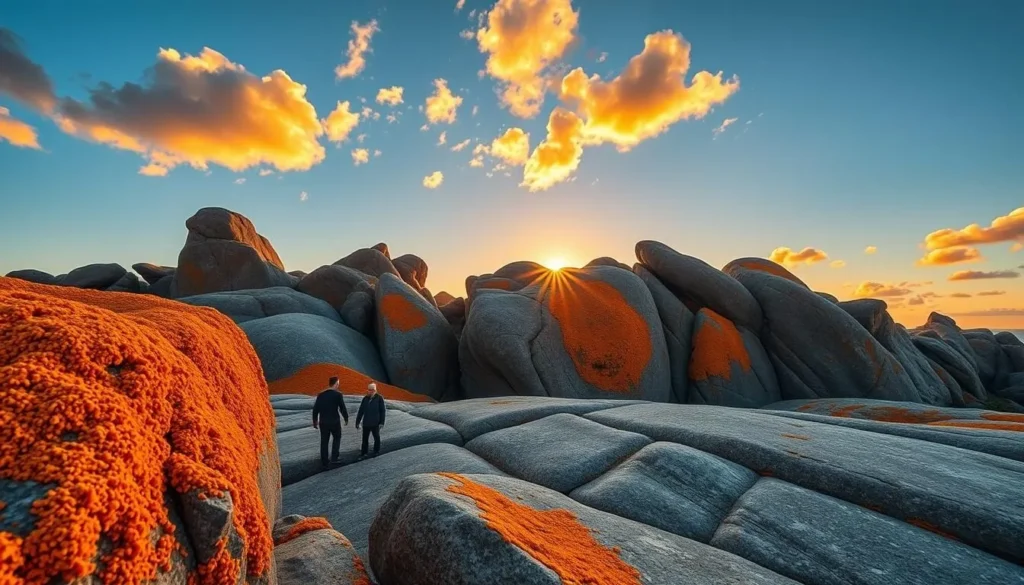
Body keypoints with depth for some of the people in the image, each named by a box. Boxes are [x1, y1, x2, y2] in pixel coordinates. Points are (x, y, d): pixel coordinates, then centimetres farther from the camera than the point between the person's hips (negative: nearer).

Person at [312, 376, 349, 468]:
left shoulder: (320, 395, 2)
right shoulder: (338, 394, -13)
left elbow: (315, 409, 5)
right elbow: (342, 408, -11)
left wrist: (315, 421, 18)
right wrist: (346, 418, 5)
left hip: (323, 422, 4)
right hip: (334, 422, -4)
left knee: (324, 442, 13)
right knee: (337, 438, 18)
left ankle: (324, 462, 19)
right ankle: (334, 457, 11)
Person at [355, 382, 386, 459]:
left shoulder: (379, 398, -10)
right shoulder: (365, 398, 1)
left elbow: (383, 411, -8)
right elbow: (361, 411, 5)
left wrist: (382, 422, -10)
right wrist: (357, 422, 6)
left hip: (375, 423, -3)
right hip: (366, 423, 3)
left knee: (376, 438, 13)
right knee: (365, 439, 8)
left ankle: (376, 452, 30)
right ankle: (363, 453, 21)